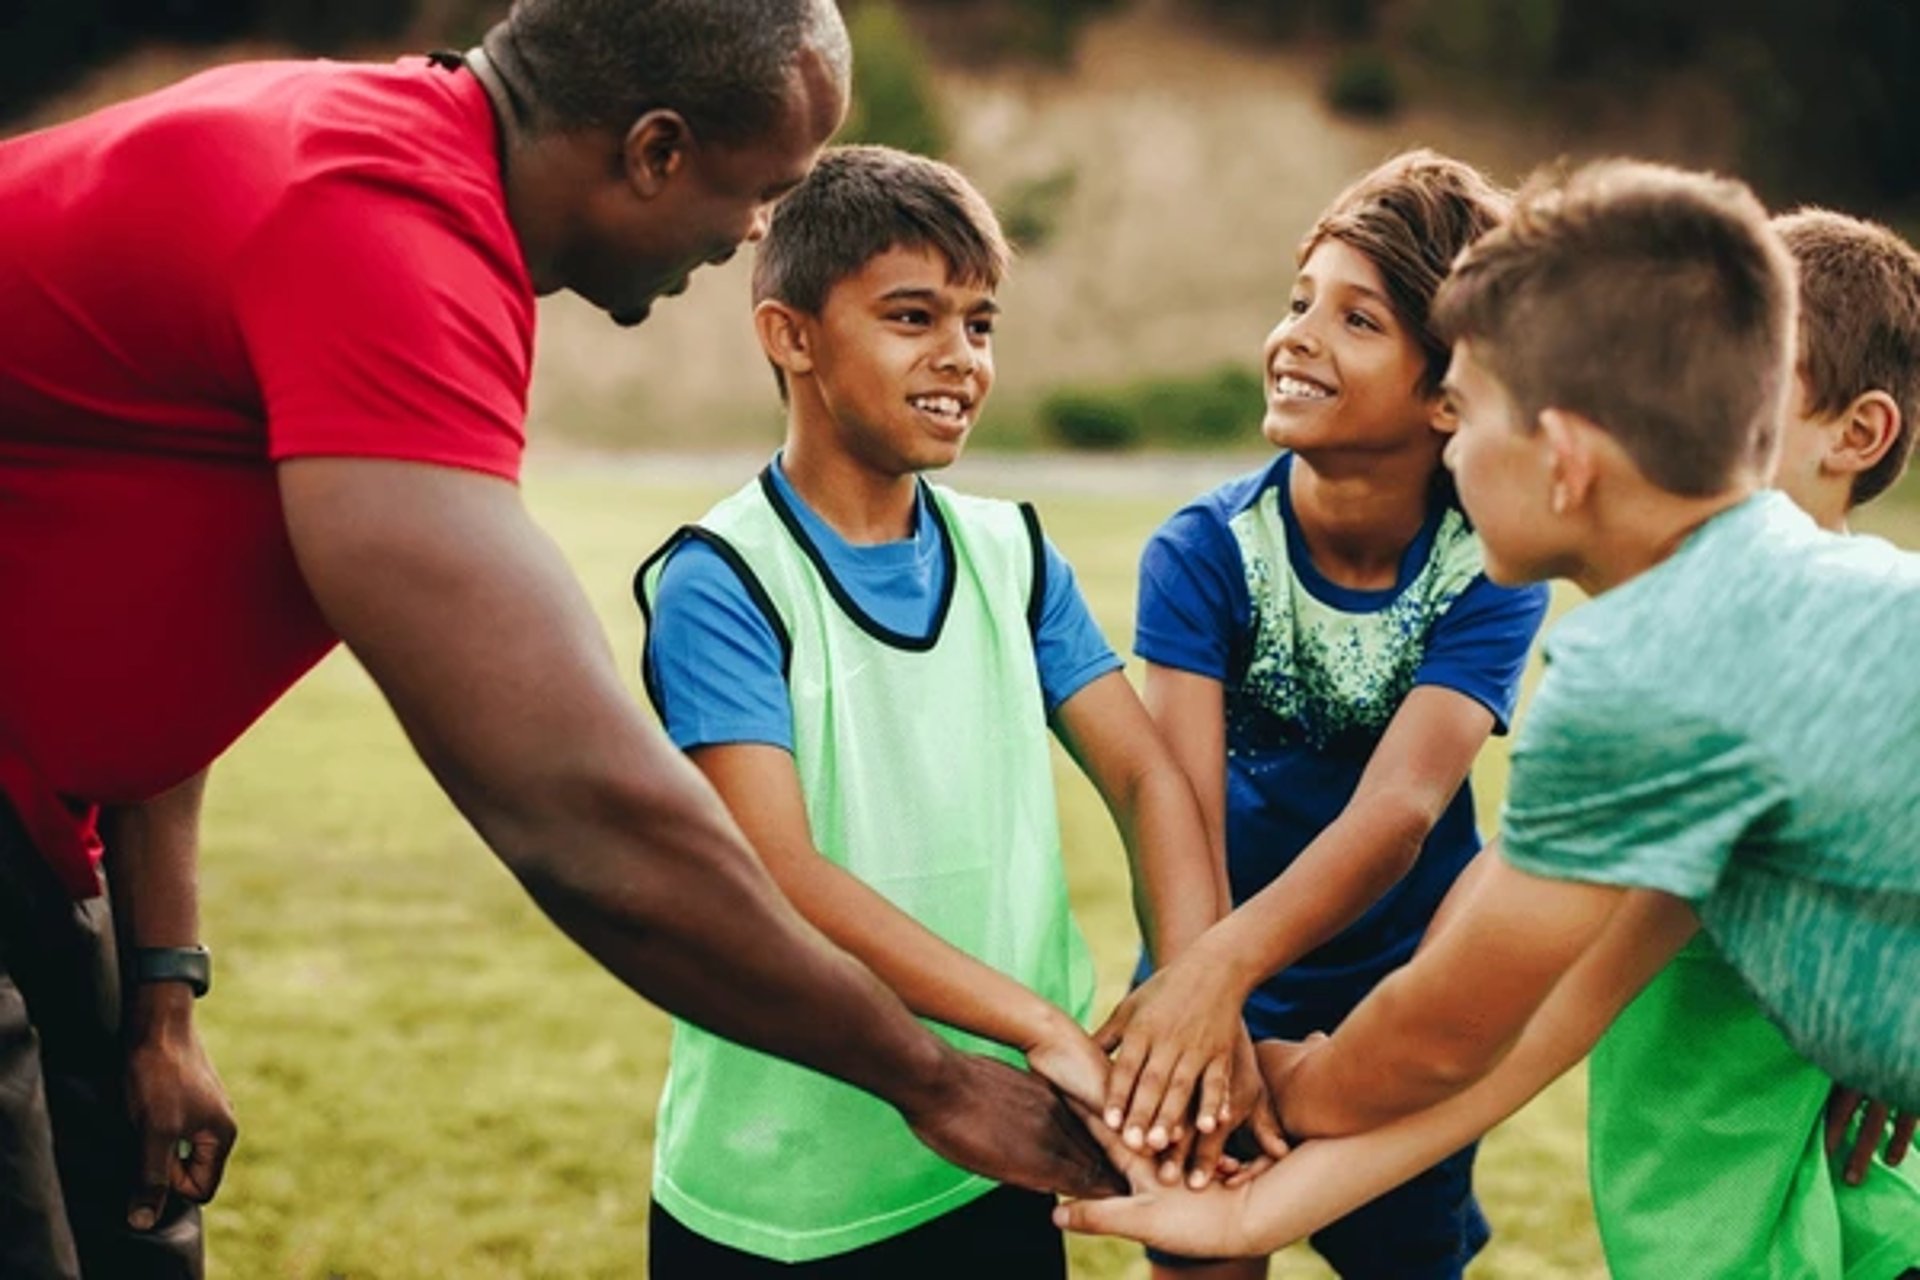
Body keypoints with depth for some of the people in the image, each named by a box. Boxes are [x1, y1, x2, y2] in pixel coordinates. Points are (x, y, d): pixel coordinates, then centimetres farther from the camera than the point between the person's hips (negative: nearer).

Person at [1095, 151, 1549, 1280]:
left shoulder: (1491, 571, -19)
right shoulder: (1204, 552, -18)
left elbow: (1401, 807, -33)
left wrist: (1229, 959, -49)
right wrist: (1193, 984, -49)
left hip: (1413, 991, 1)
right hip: (1227, 988, 0)